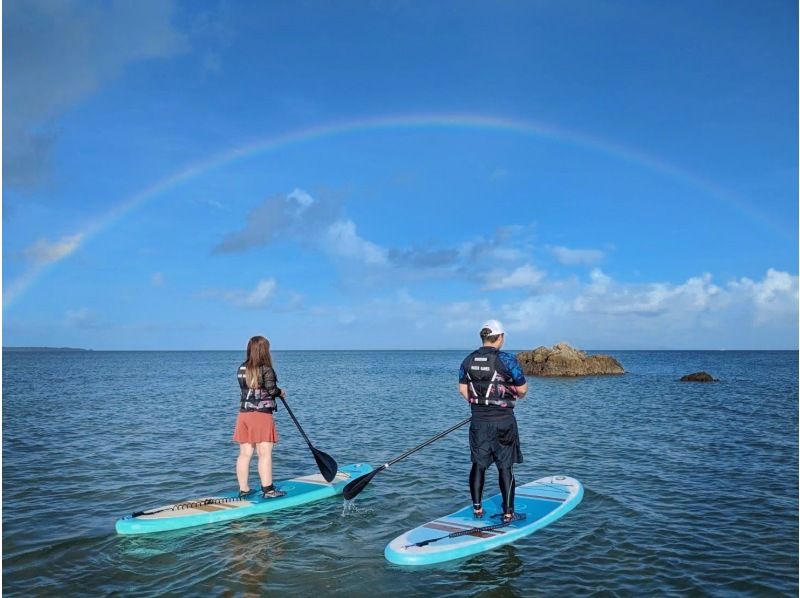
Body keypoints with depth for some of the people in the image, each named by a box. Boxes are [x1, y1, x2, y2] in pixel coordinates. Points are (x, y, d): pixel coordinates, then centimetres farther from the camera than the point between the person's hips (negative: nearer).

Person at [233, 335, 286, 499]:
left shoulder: (241, 369, 8)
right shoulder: (266, 369, -12)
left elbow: (245, 388, 9)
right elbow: (271, 390, -15)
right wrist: (280, 392, 6)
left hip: (244, 414, 6)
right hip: (262, 415, -6)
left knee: (245, 453, 10)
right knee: (265, 454, -1)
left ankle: (243, 489, 16)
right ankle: (268, 490, 2)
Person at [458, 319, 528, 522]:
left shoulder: (468, 360, 2)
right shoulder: (507, 360, -13)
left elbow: (463, 389, 5)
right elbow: (522, 389, -9)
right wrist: (517, 394, 13)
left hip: (478, 420, 4)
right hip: (503, 421, -4)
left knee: (478, 464, 14)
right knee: (505, 467, 6)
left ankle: (477, 508, 21)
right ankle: (507, 513, 12)